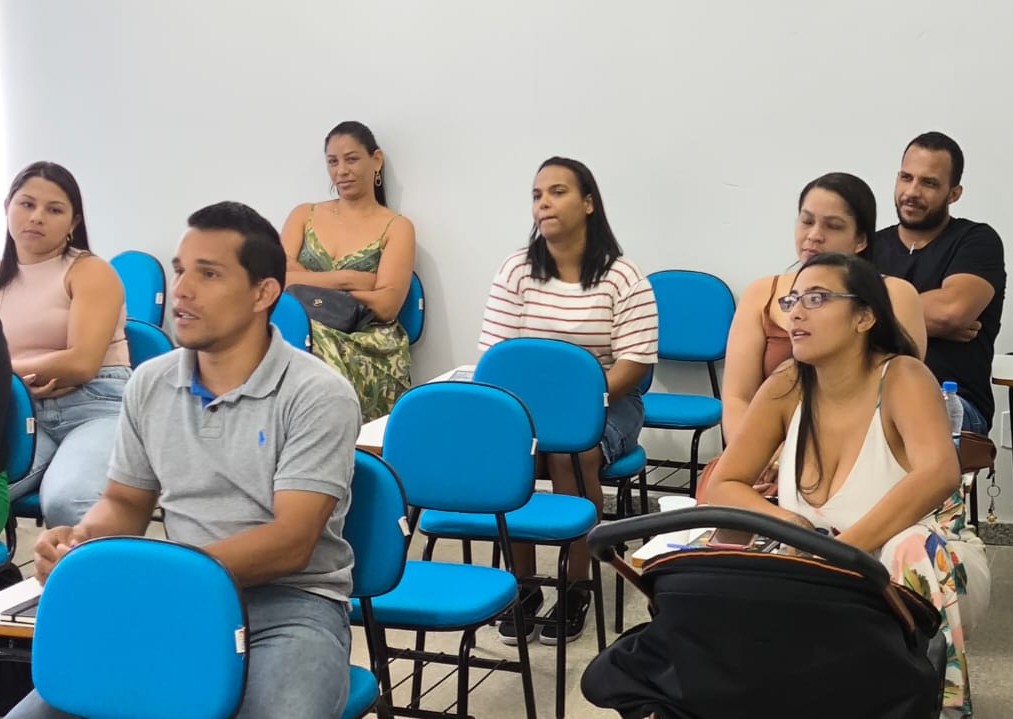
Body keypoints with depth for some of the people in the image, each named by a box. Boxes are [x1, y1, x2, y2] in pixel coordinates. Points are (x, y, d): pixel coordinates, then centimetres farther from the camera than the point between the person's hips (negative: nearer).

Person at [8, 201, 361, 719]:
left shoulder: (317, 395, -9)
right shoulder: (149, 383, 9)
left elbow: (291, 542, -15)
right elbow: (125, 503, 20)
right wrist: (82, 541, -5)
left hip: (288, 604, -4)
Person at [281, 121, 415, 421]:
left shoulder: (396, 227, 6)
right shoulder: (304, 216, 17)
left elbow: (386, 305, -8)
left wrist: (310, 285, -2)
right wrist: (348, 279, -9)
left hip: (368, 352, -2)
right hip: (303, 337, 3)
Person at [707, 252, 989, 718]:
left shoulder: (902, 378, -20)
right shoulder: (785, 388, -7)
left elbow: (939, 474, -39)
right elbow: (723, 486, -5)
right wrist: (783, 522, -25)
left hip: (931, 571, -4)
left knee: (912, 551, -37)